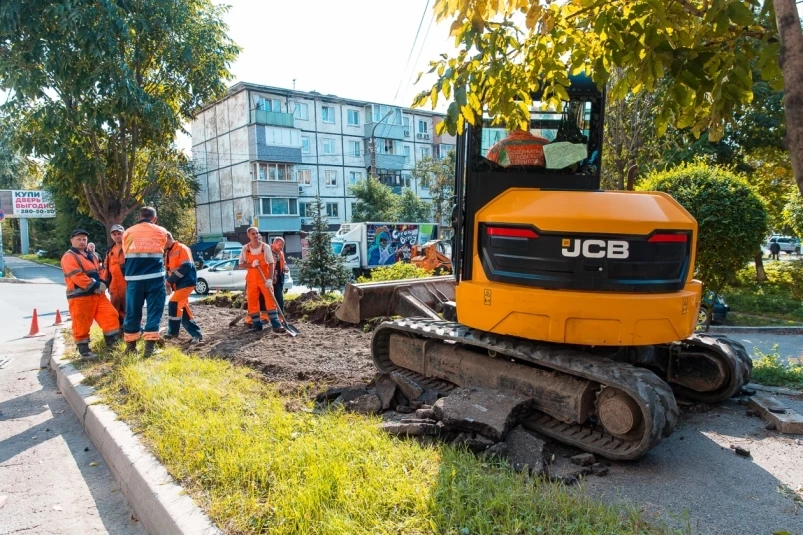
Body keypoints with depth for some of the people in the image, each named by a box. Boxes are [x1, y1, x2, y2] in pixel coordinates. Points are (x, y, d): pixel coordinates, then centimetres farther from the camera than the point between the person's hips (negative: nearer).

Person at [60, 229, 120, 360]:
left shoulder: (91, 255, 19)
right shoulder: (69, 257, -9)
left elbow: (98, 272, 21)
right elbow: (78, 277, -19)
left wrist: (102, 284, 0)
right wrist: (96, 286, -19)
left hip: (97, 294, 8)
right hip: (80, 296, -8)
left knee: (111, 315, 4)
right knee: (81, 324, 0)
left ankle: (111, 343, 13)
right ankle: (84, 351, 10)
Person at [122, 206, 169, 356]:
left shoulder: (128, 233, 10)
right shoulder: (161, 232, 8)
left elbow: (125, 252, 18)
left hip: (134, 279, 2)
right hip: (155, 278, -2)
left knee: (132, 312, 10)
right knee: (154, 311, 2)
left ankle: (130, 345, 19)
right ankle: (150, 346, -3)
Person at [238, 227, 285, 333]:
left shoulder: (265, 247, -7)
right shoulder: (245, 248, -2)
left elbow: (271, 263, -6)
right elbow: (241, 264, 1)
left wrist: (270, 278, -16)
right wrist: (251, 264, -19)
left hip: (264, 278, -2)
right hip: (251, 279, 2)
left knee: (270, 300, -8)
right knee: (252, 302, 4)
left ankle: (276, 325, -10)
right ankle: (257, 324, 15)